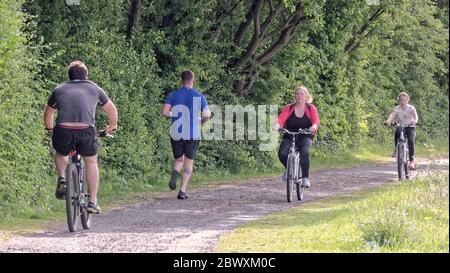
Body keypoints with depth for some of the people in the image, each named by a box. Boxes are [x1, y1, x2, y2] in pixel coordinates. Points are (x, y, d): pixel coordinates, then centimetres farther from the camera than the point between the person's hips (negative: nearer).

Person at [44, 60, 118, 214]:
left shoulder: (59, 90, 24)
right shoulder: (94, 89, 23)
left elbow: (48, 113, 37)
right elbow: (112, 110, 34)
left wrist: (50, 129, 56)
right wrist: (112, 127, 52)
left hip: (63, 130, 1)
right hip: (86, 130, -1)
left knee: (61, 155, 32)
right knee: (91, 163, 21)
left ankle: (61, 178, 6)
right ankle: (93, 202, 17)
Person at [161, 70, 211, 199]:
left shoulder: (174, 95, 1)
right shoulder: (199, 96, -3)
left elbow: (164, 112, -8)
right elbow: (207, 115, -10)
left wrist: (172, 115, 12)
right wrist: (200, 121, 10)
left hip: (176, 134, 1)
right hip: (193, 134, -1)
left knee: (179, 160, 19)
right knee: (188, 163, 10)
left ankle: (175, 173, -15)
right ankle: (182, 191, 0)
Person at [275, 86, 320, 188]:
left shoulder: (311, 108, 0)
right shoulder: (289, 108, 0)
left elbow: (316, 121, -14)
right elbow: (281, 118, -15)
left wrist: (314, 126, -38)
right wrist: (277, 125, -38)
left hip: (305, 137, -1)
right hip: (289, 137, 1)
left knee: (304, 152, -34)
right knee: (282, 154, -25)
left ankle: (305, 178, -22)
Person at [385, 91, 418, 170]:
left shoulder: (411, 108, -7)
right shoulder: (397, 109, -5)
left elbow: (415, 115, -24)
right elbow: (392, 115, -22)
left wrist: (415, 121, -48)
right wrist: (388, 120, -45)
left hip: (410, 127, -1)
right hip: (401, 127, 1)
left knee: (411, 140, -28)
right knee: (397, 132, -35)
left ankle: (412, 161, -26)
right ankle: (396, 149, -16)